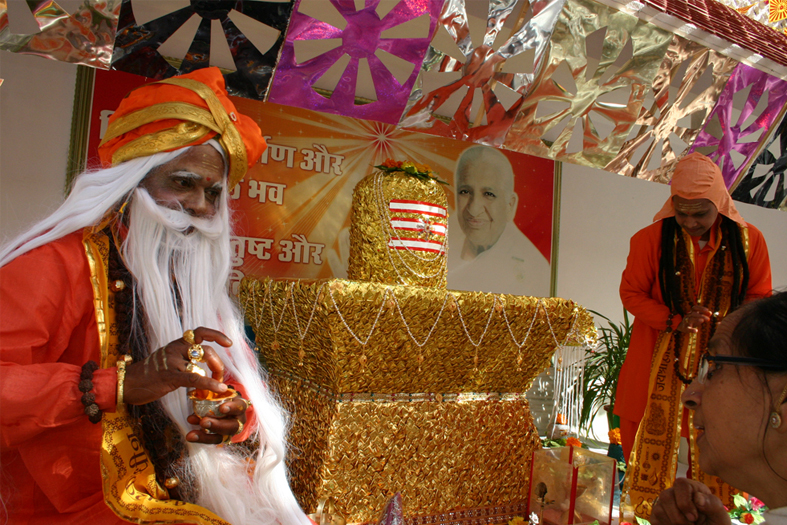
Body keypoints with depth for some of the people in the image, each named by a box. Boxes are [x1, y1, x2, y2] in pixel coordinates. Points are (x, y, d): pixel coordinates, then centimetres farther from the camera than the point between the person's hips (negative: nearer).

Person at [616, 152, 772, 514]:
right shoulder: (650, 239, -7)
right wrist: (674, 321, -15)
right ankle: (645, 506, 25)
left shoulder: (748, 240, -3)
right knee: (653, 431, 6)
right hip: (663, 360, -1)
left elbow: (759, 295, 7)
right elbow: (631, 292, -1)